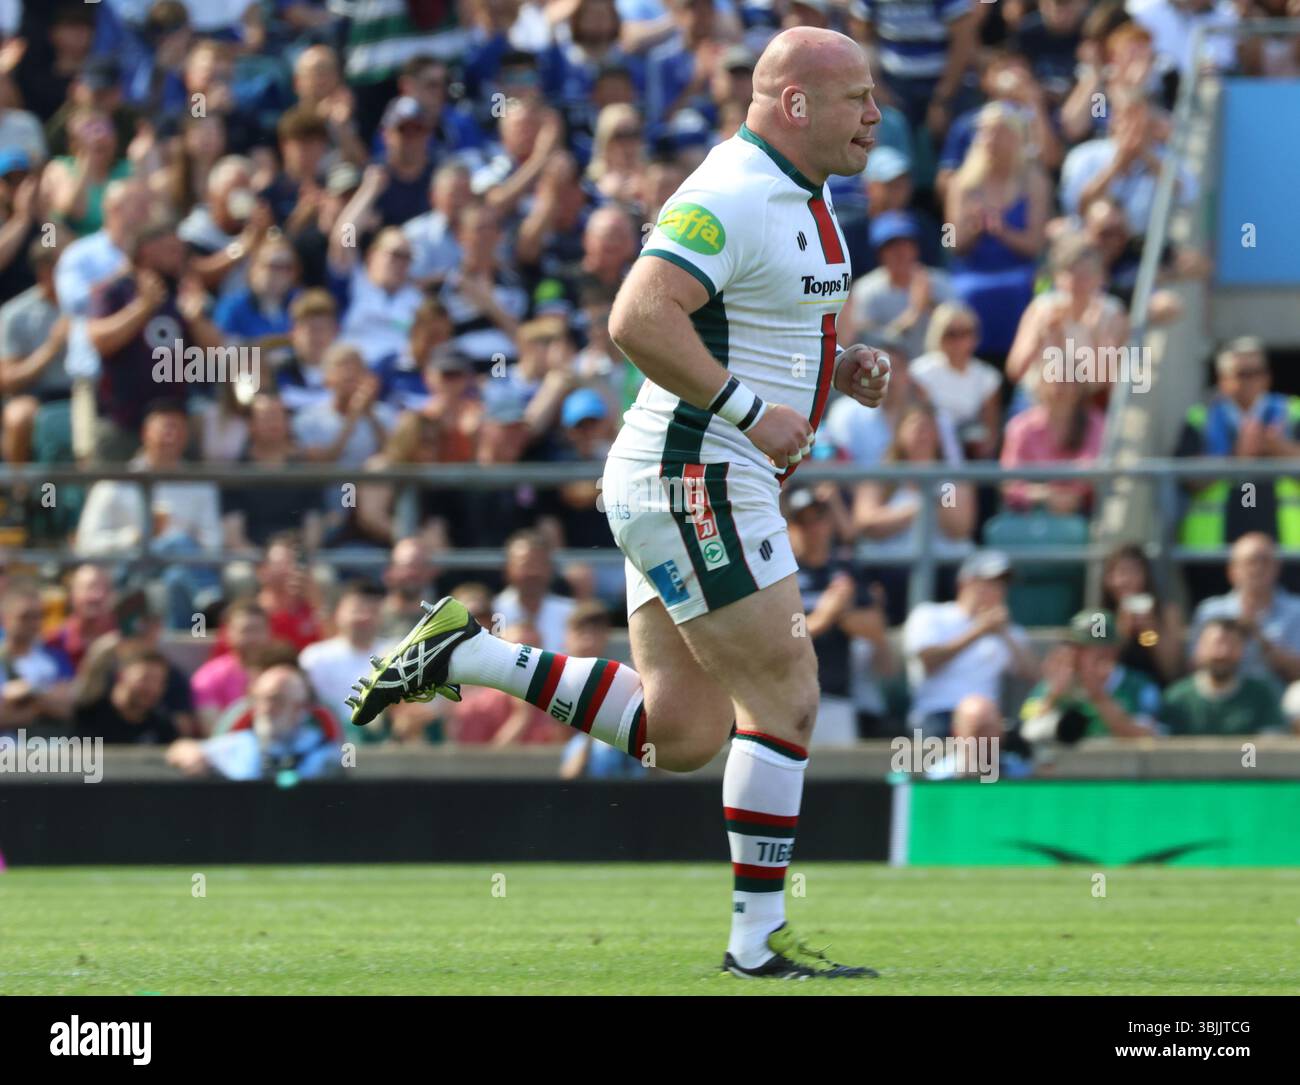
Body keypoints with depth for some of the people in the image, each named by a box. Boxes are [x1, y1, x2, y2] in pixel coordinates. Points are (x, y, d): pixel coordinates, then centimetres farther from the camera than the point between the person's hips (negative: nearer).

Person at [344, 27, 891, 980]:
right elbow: (639, 320, -28)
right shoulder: (730, 198, -18)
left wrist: (839, 366, 10)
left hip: (708, 487, 10)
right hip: (693, 481, -10)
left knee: (680, 736, 8)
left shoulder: (799, 198, 15)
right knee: (786, 697, -6)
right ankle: (759, 937, 0)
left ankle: (461, 656, 14)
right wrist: (750, 410, -26)